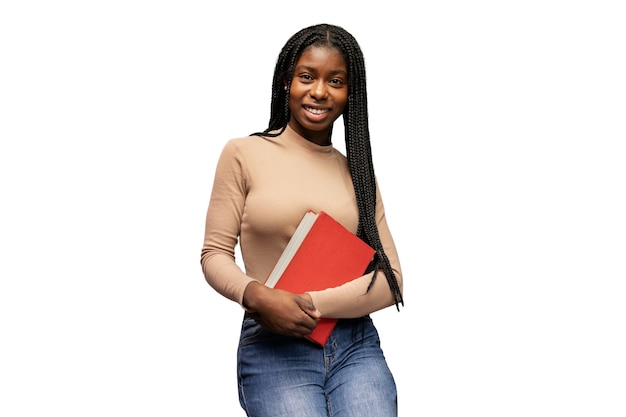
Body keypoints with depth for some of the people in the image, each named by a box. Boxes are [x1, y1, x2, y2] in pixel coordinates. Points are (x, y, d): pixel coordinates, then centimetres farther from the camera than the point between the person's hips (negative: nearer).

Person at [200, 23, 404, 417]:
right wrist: (257, 296, -17)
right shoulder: (243, 154, 4)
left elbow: (391, 280, 4)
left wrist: (313, 305, -10)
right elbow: (215, 254, 3)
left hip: (356, 345, 3)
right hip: (273, 351, -2)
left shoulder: (358, 171, 12)